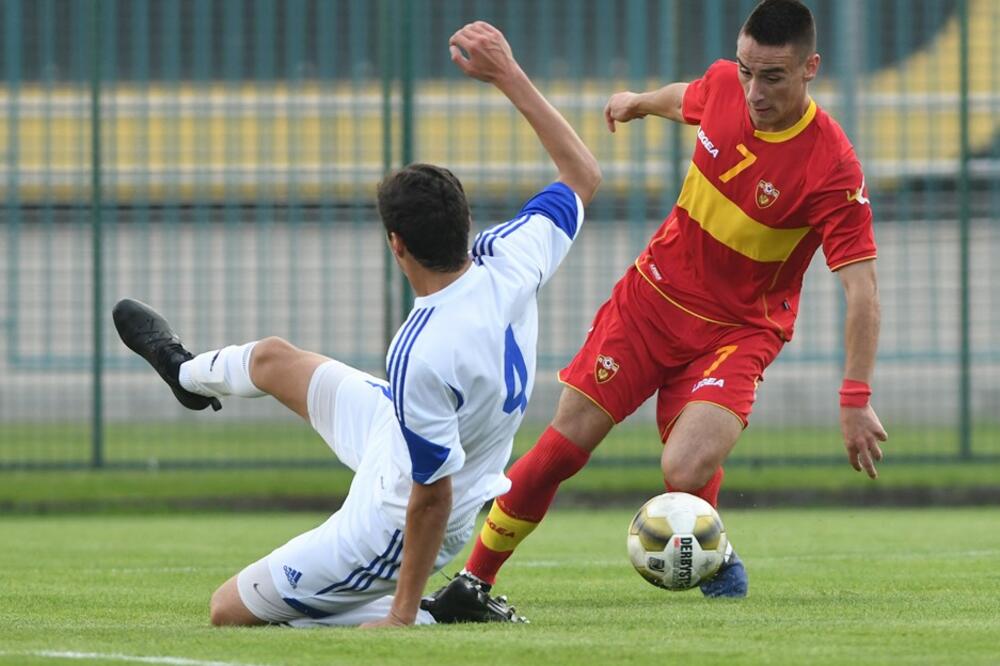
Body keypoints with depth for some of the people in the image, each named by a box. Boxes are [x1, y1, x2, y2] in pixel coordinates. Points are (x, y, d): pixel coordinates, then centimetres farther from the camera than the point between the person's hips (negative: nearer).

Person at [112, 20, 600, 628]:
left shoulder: (420, 356, -40)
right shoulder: (512, 263, -21)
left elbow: (431, 500, -33)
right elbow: (584, 176, -2)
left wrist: (404, 614, -23)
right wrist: (509, 75, -4)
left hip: (394, 529, -9)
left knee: (229, 611, 7)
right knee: (274, 359, 26)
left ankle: (438, 614, 0)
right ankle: (188, 374, 63)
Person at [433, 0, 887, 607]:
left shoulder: (832, 166, -25)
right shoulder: (723, 86, -10)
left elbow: (862, 287, -26)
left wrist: (857, 398, -33)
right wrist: (640, 102, 38)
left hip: (738, 330, -4)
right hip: (654, 292, 4)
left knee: (685, 474, -24)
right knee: (564, 447, -1)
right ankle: (473, 580, 13)